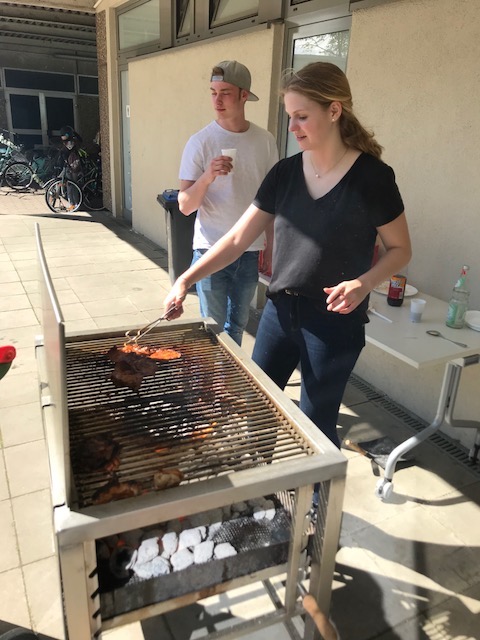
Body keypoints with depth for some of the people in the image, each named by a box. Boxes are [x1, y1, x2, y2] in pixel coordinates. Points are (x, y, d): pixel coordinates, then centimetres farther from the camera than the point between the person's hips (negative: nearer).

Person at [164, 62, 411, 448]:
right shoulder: (286, 172, 1)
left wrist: (363, 283, -23)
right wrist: (186, 279, -8)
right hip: (280, 310, 5)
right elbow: (238, 238, 0)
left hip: (335, 320, -5)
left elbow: (400, 249, -3)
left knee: (315, 425, 7)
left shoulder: (371, 176, -12)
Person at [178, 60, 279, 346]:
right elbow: (184, 206, -10)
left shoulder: (265, 141, 1)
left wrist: (271, 247, 9)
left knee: (238, 324, 17)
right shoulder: (200, 142, -8)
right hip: (211, 250, -3)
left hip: (250, 251, 3)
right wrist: (207, 176, -28)